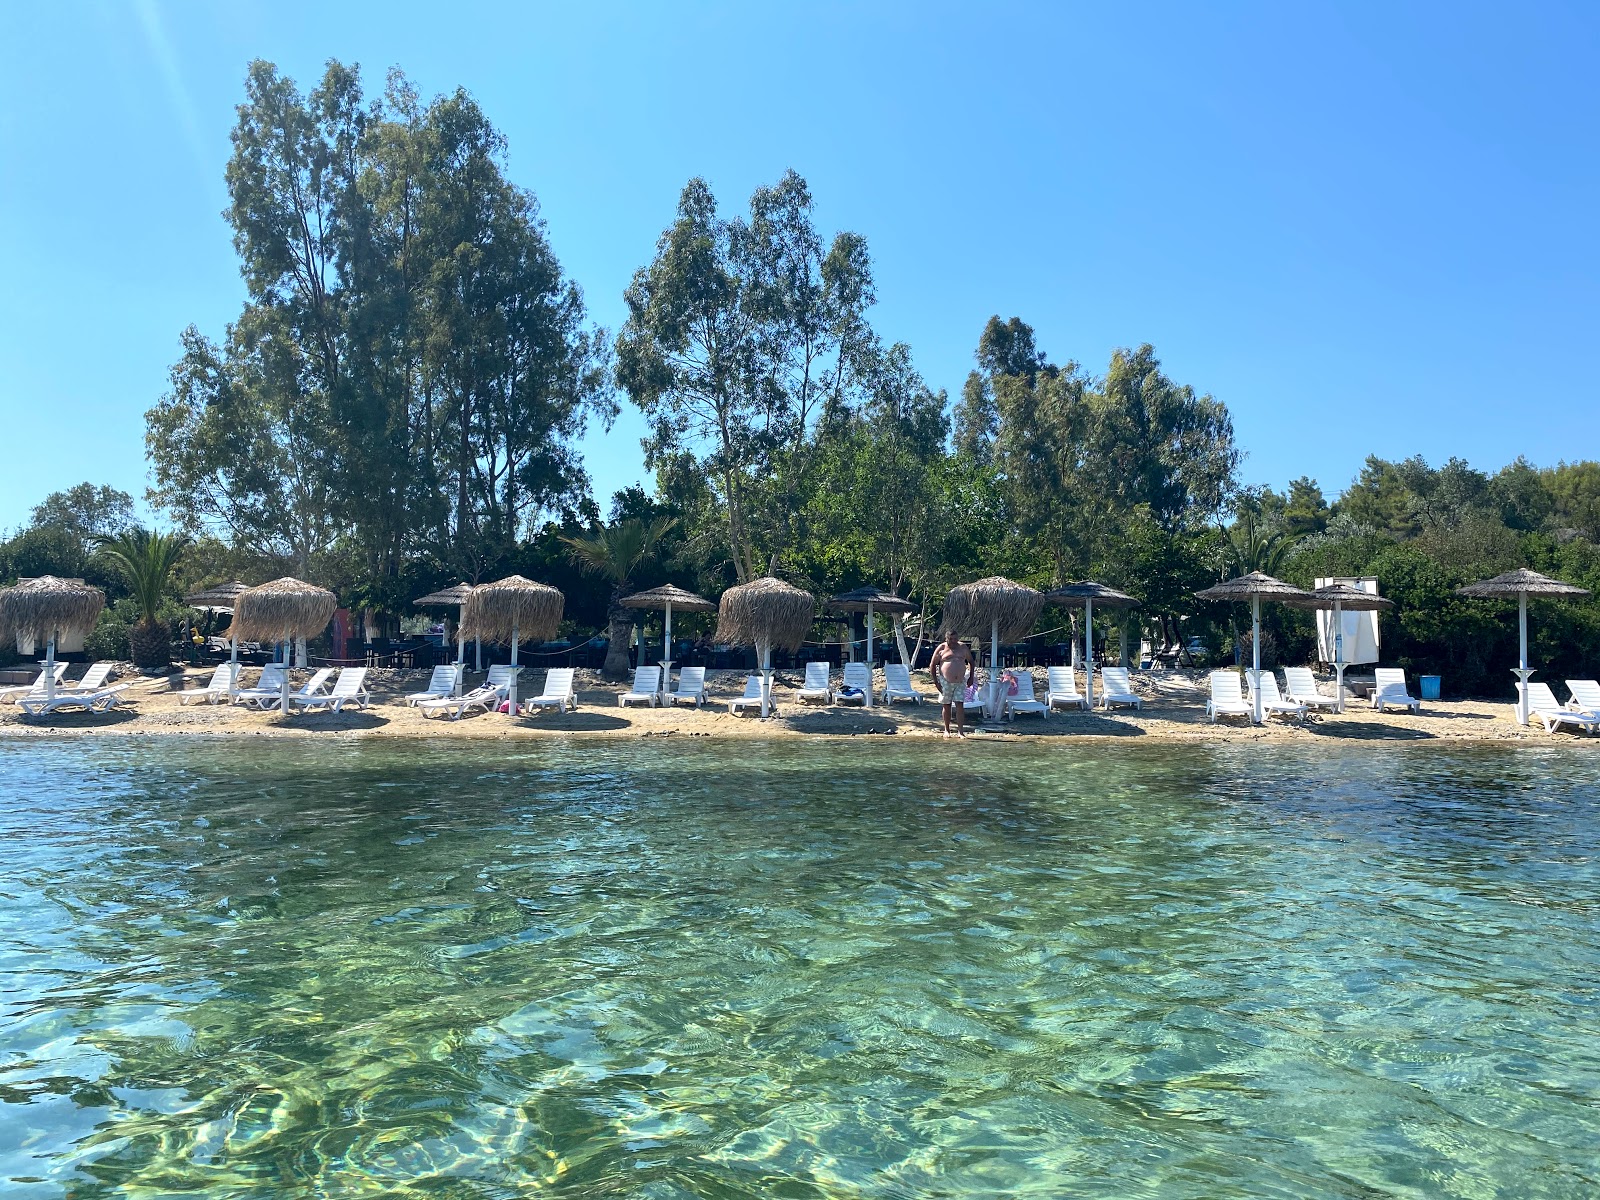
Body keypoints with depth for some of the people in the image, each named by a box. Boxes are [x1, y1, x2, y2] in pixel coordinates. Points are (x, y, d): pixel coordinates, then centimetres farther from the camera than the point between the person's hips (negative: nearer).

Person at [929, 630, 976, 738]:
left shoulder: (963, 647, 7)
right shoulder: (941, 648, -1)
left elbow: (971, 661, 18)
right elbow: (933, 665, 1)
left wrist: (971, 677, 9)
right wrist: (936, 681, -5)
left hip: (960, 682, 1)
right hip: (945, 682, -1)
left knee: (960, 705, -8)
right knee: (946, 706, 6)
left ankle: (960, 731, -8)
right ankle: (946, 730, 20)